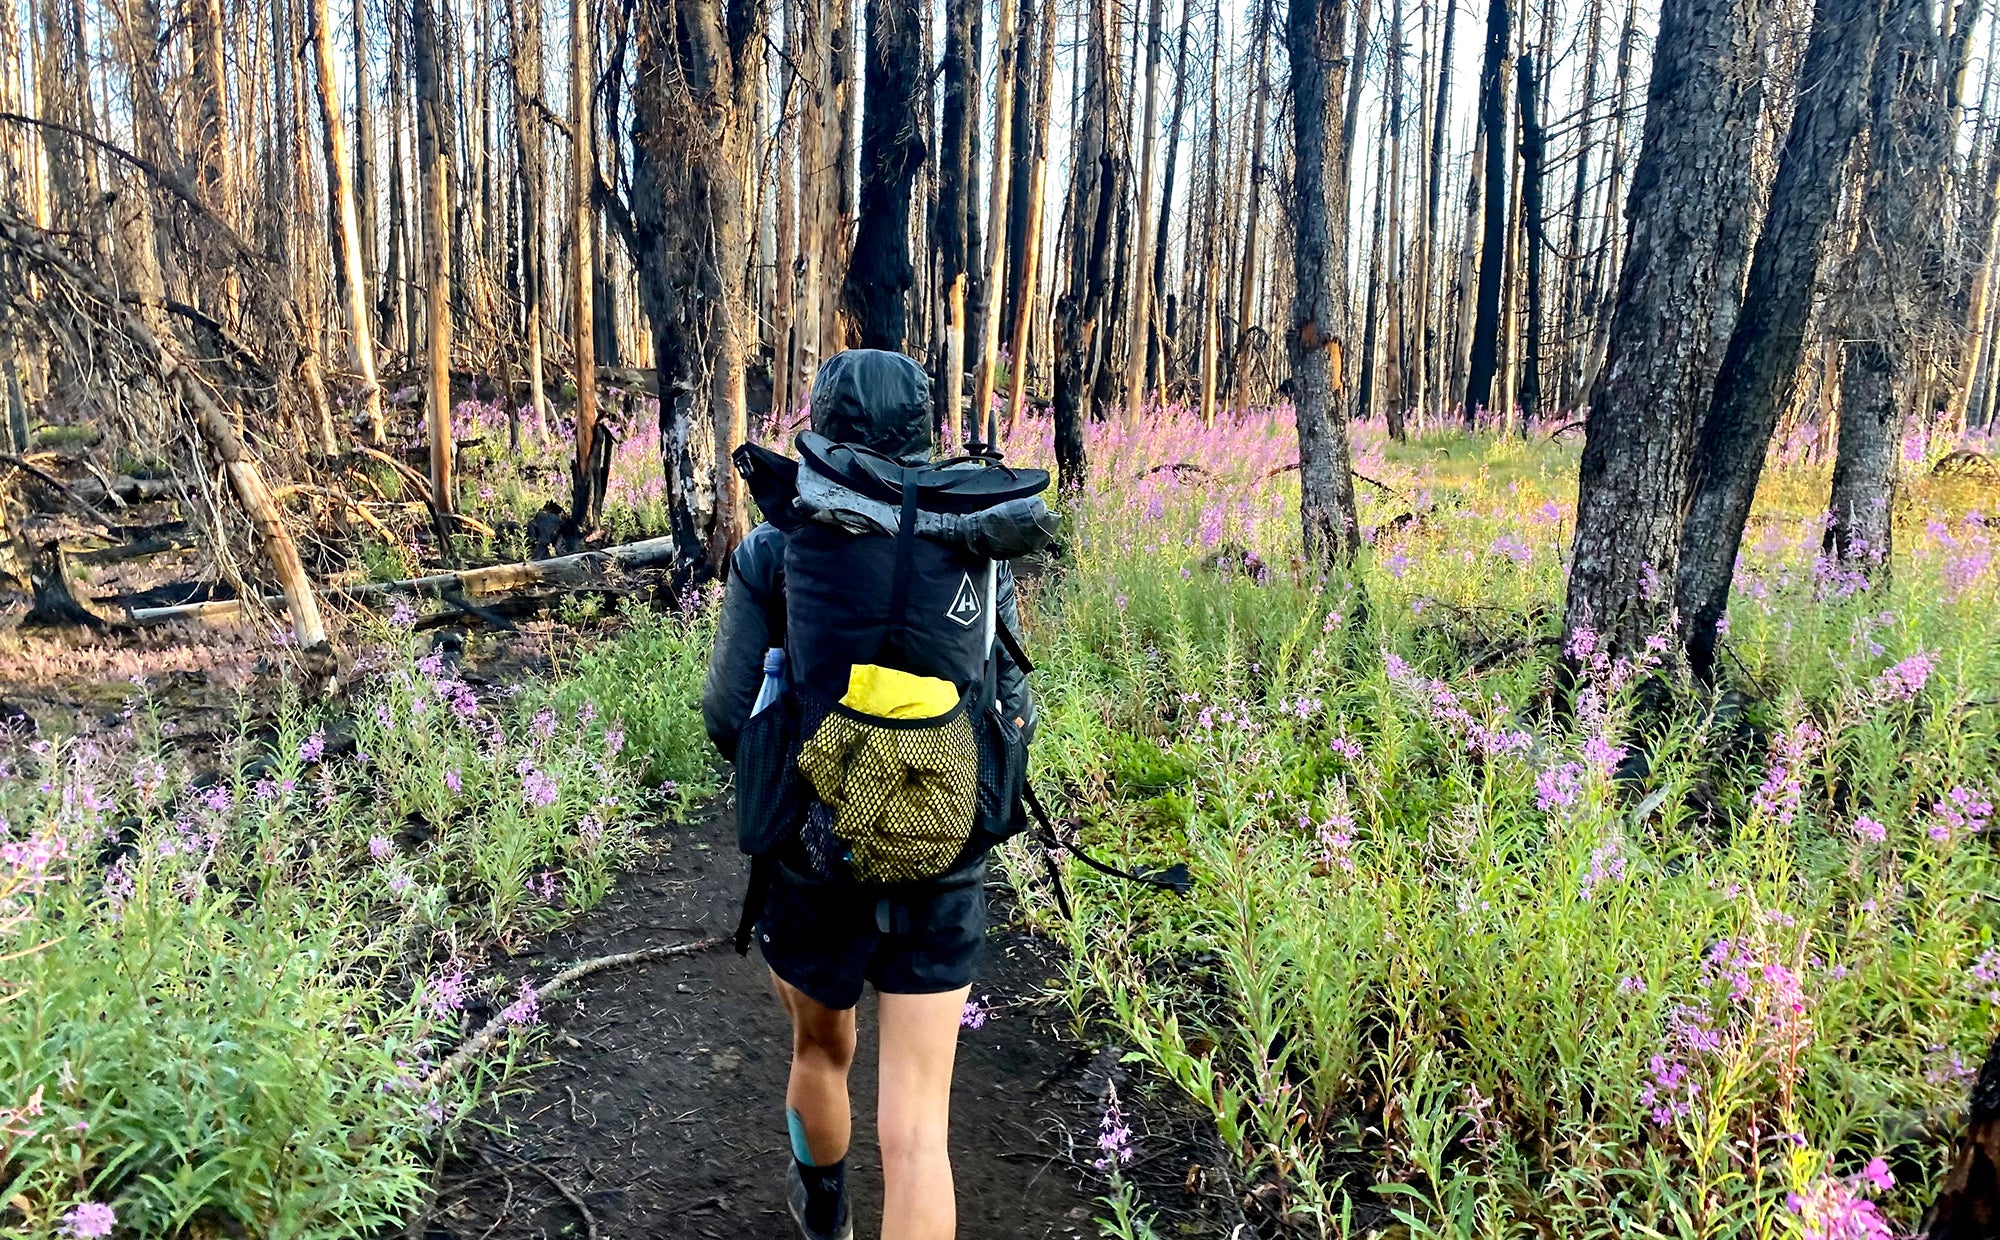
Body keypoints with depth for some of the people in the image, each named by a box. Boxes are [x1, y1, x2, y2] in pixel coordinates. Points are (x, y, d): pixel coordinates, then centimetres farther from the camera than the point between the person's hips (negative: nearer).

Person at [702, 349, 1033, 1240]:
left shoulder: (771, 554, -10)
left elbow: (731, 719, -8)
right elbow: (1009, 714, -1)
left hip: (815, 859, 0)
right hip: (943, 867, 0)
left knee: (820, 1046, 29)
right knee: (915, 1132, 5)